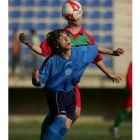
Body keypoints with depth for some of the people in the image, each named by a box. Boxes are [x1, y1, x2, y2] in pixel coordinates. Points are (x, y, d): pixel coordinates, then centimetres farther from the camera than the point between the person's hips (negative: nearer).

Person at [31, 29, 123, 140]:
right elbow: (39, 82, -17)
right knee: (61, 119, -26)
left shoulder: (81, 52, -12)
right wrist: (36, 77, -40)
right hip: (56, 92, -5)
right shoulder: (52, 61, -23)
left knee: (66, 126, 2)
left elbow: (96, 49, 9)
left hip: (70, 92, 5)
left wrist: (112, 52, 19)